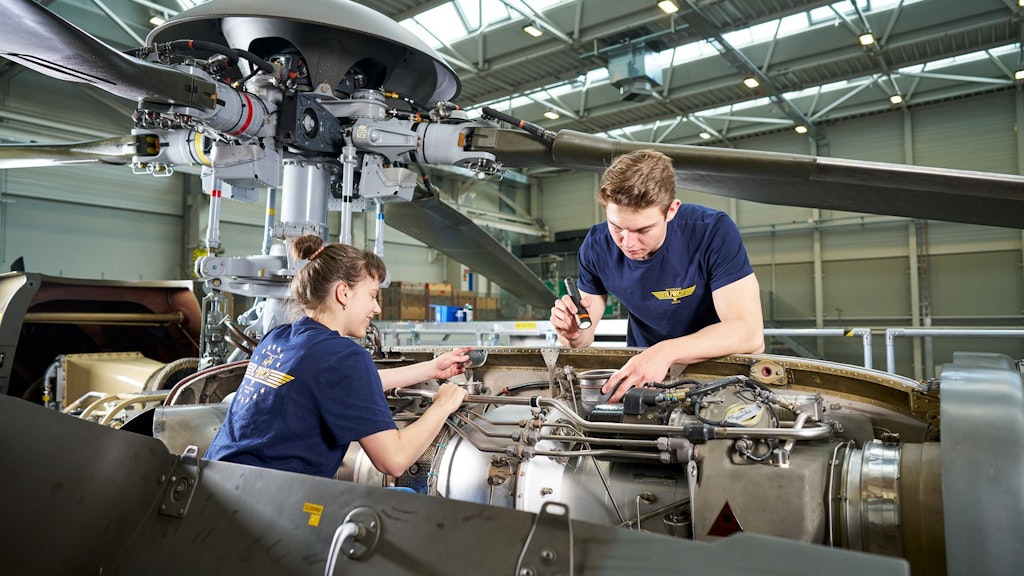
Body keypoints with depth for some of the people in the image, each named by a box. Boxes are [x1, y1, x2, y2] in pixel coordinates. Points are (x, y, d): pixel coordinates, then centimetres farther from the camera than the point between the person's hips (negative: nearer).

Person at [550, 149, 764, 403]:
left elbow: (750, 333, -29)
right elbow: (584, 338, -4)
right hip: (639, 365, 3)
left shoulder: (715, 232, -23)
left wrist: (666, 352, -41)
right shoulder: (596, 247, -12)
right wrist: (572, 333, -28)